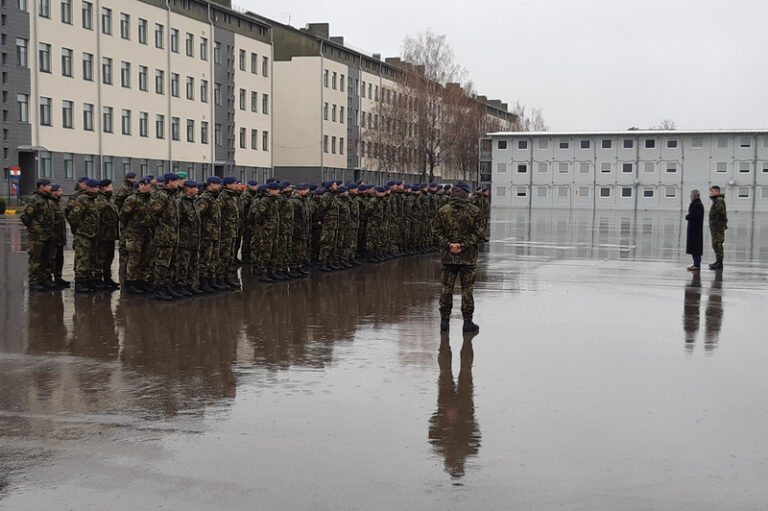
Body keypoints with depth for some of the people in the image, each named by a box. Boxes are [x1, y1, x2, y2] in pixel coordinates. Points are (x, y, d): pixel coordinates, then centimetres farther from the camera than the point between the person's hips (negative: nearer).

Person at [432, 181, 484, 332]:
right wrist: (464, 245, -10)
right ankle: (468, 321, 6)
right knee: (467, 289, 5)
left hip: (448, 256, 2)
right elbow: (479, 233, -8)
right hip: (468, 257, -1)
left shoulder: (443, 211, 1)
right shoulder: (474, 211, -3)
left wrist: (448, 245, -6)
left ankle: (444, 320, 10)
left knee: (447, 288, 8)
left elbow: (436, 231, -2)